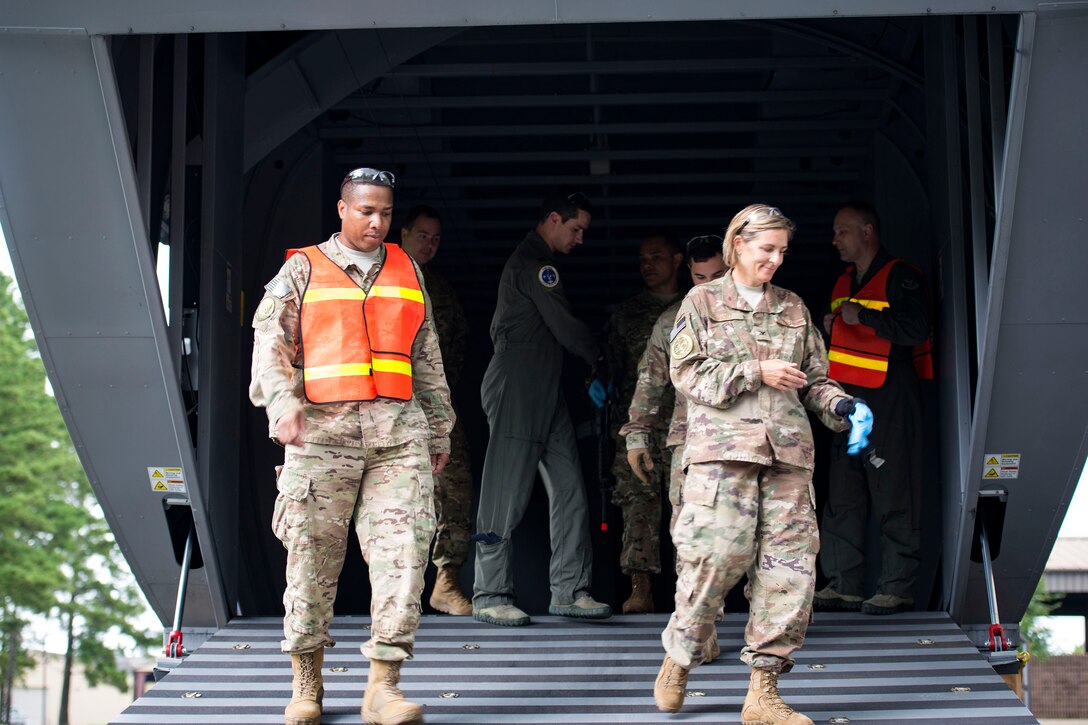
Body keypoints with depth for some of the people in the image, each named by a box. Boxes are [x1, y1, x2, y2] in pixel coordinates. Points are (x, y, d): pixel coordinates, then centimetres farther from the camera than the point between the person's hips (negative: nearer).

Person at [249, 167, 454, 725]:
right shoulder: (303, 270, 10)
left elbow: (427, 358, 23)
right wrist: (282, 401, -16)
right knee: (312, 559, 1)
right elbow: (271, 342, 1)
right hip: (322, 428, -2)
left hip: (398, 432, 2)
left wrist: (438, 428, 22)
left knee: (402, 553, -9)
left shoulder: (406, 271, 19)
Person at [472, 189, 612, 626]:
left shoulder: (534, 263, 22)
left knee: (569, 491, 5)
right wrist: (599, 360, 3)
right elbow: (565, 327, -14)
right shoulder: (533, 264, -11)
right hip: (516, 391, -10)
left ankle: (570, 591, 8)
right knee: (507, 494, -7)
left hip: (545, 393, 10)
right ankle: (491, 596, -2)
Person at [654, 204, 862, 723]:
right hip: (721, 448, -4)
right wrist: (756, 371, -9)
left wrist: (839, 406, 0)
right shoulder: (702, 301, 9)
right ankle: (678, 660, 11)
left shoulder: (794, 309, 20)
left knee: (789, 564, -4)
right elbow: (687, 371, -1)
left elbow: (815, 379, 21)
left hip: (786, 450, 4)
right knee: (717, 554, -13)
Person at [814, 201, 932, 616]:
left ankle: (898, 588, -1)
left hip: (890, 401, -9)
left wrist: (861, 315, -17)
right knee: (843, 497, 8)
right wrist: (831, 327, 11)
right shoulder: (844, 282, 20)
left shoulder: (900, 277, -7)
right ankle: (844, 585, 13)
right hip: (849, 400, 9)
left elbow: (915, 329, -22)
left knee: (893, 498, -6)